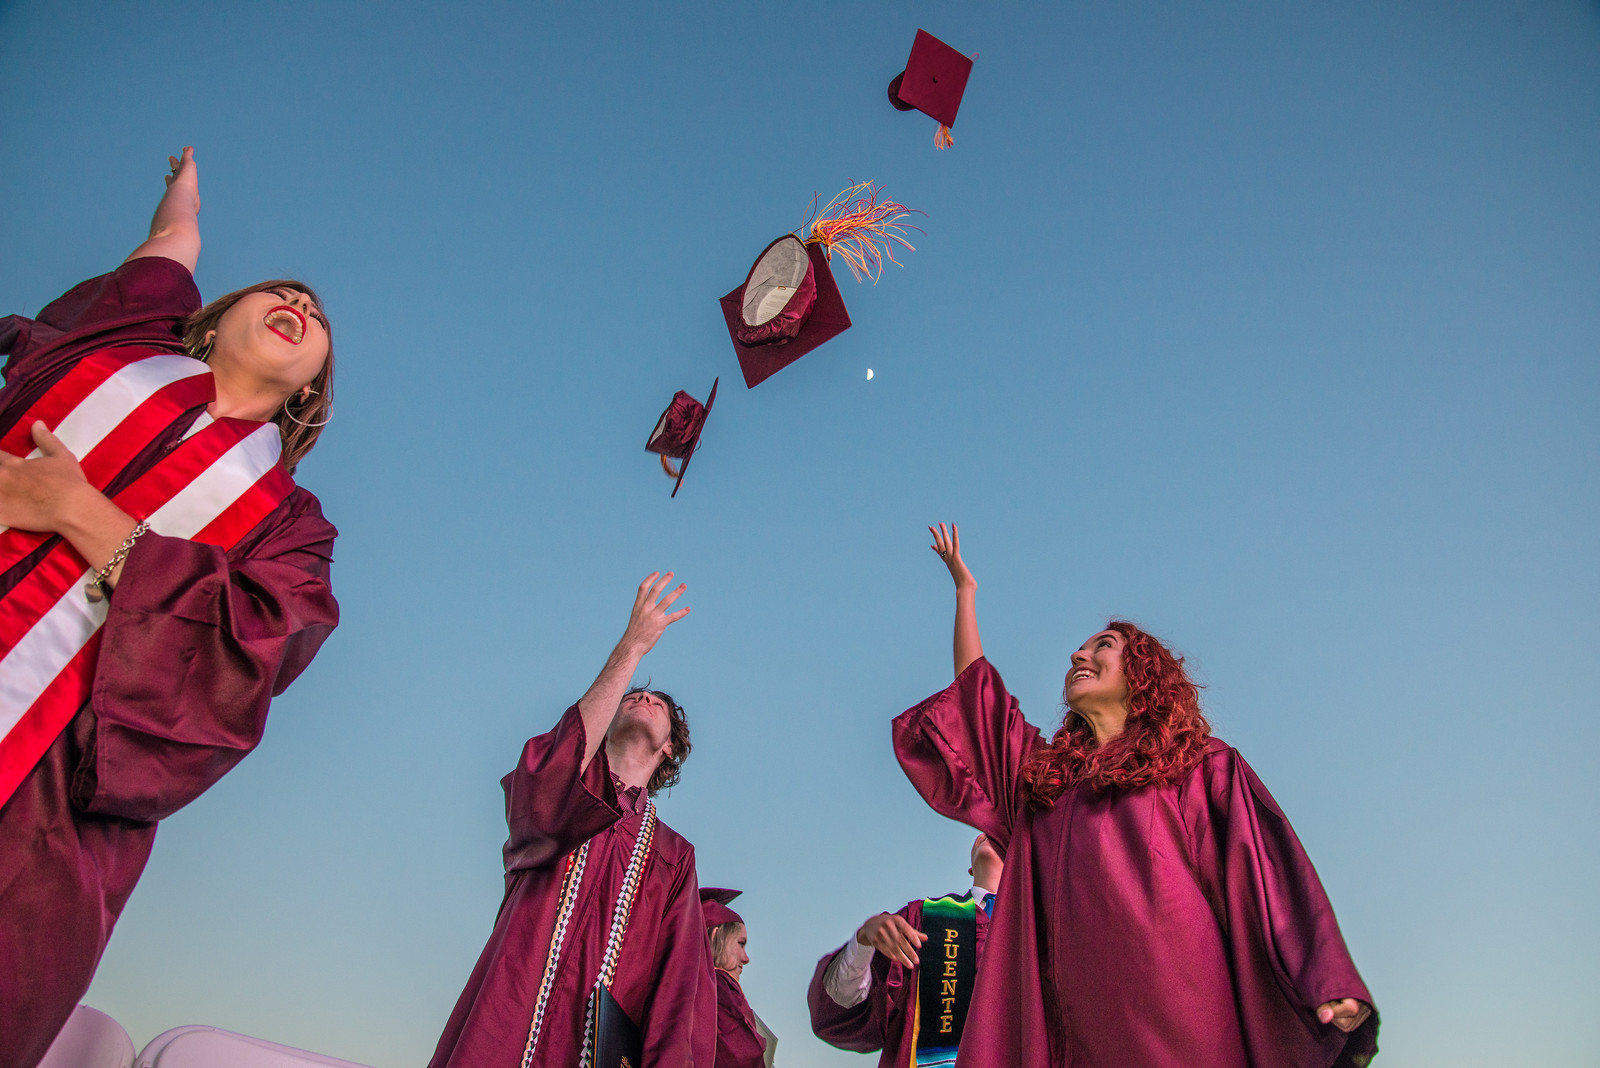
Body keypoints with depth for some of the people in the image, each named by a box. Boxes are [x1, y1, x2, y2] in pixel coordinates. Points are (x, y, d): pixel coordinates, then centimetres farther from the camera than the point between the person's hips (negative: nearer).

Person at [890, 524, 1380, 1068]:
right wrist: (965, 588, 35)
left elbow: (1271, 873, 0)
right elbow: (974, 690, 29)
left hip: (1175, 1014, -3)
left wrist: (1329, 986, -14)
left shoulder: (1203, 766, 11)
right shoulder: (1043, 770, 22)